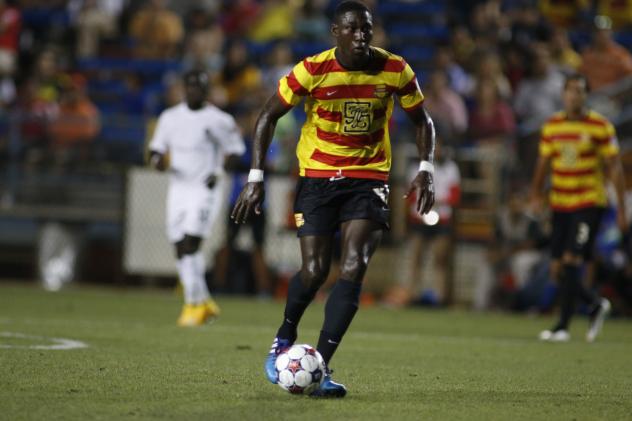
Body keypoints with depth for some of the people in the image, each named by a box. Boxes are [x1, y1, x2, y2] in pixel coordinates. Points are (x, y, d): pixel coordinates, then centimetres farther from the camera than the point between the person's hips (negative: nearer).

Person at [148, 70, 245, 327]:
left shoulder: (218, 120, -3)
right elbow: (156, 149, 15)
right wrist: (158, 161, -8)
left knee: (190, 245, -16)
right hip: (178, 188, 5)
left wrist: (218, 172, -11)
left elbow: (235, 150, 4)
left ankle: (194, 303, -9)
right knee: (181, 249, 5)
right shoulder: (170, 117, 9)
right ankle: (204, 301, 18)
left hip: (204, 190, -5)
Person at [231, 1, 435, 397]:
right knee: (315, 271, -7)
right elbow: (269, 116, -2)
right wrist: (256, 177, -7)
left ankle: (320, 368, -13)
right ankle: (284, 339, 24)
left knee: (353, 269, -15)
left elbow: (422, 119, 8)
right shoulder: (312, 71, -13)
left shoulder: (395, 70, -8)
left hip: (369, 180, 1)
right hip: (317, 177, -1)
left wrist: (425, 170, -6)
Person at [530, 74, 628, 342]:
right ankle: (596, 305, 27)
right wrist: (536, 195, 0)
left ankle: (563, 326, -11)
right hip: (560, 204, 5)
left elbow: (615, 168, -2)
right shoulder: (552, 126, 8)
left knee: (571, 261, -17)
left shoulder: (600, 127, -4)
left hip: (589, 203, -5)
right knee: (558, 269, 3)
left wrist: (621, 208, -5)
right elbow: (543, 163, 14)